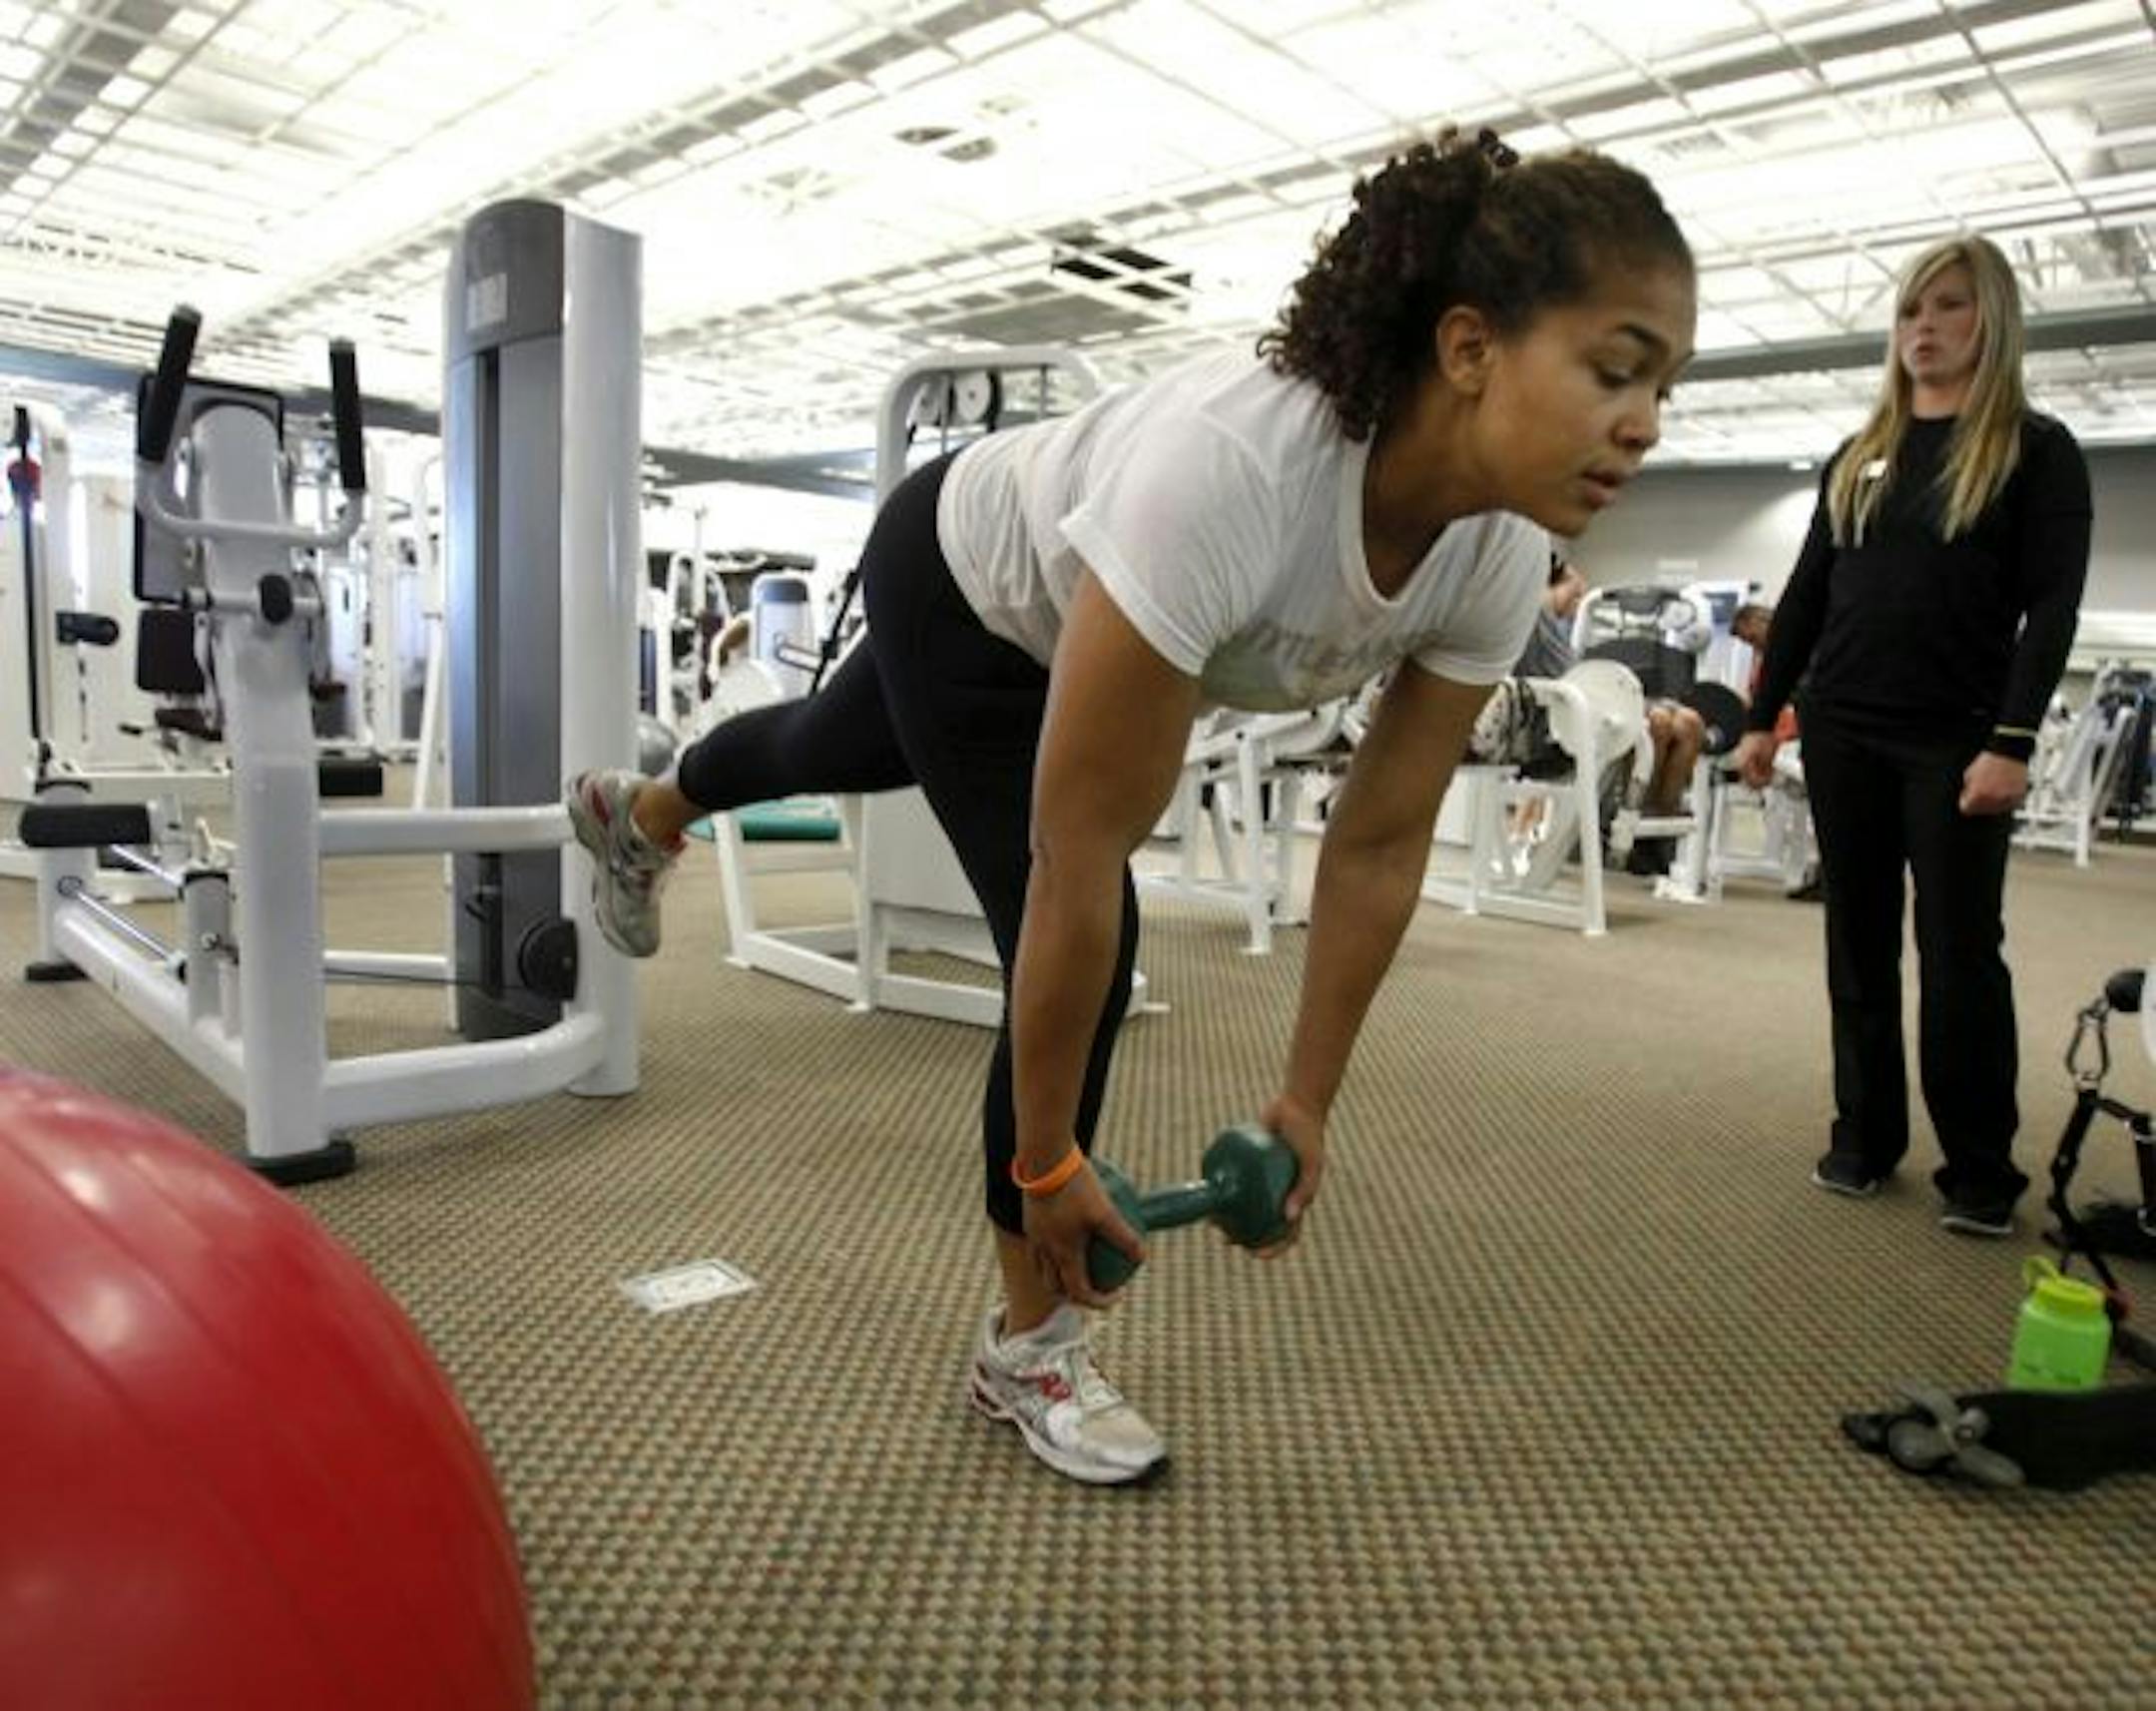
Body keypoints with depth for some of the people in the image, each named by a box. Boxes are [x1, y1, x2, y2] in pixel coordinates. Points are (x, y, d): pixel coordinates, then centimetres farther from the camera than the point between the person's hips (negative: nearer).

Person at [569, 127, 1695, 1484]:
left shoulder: (1501, 559, -27)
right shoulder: (1225, 470, -47)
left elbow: (1382, 842, -16)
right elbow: (1078, 857, -41)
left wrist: (1308, 1101, -10)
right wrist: (1044, 1155, -30)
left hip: (1076, 614, 6)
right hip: (960, 577, -6)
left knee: (839, 752, 30)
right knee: (1082, 953, -12)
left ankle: (637, 816, 65)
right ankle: (1028, 1347, 13)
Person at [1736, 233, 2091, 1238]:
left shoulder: (2037, 451, 2)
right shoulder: (1858, 457, 13)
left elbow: (2052, 605, -7)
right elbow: (1806, 594, 13)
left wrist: (2012, 741, -17)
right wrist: (1761, 716, 6)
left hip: (1957, 738, -4)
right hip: (1842, 731, 4)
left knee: (1959, 951, -2)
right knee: (1860, 941, 8)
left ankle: (1980, 1170, 10)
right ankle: (1865, 1135, 19)